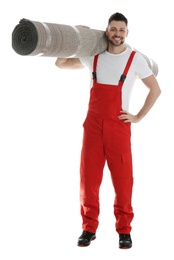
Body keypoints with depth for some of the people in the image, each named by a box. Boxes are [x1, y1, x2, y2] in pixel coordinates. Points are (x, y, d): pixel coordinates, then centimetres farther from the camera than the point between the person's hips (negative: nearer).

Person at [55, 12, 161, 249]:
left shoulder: (135, 59, 1)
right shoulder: (93, 57, 8)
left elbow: (155, 89, 6)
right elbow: (60, 63, 17)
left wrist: (138, 117, 0)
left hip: (119, 127, -2)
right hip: (93, 125, 2)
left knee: (122, 180, -3)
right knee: (89, 178, 2)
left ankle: (124, 231, 10)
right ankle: (89, 228, 14)